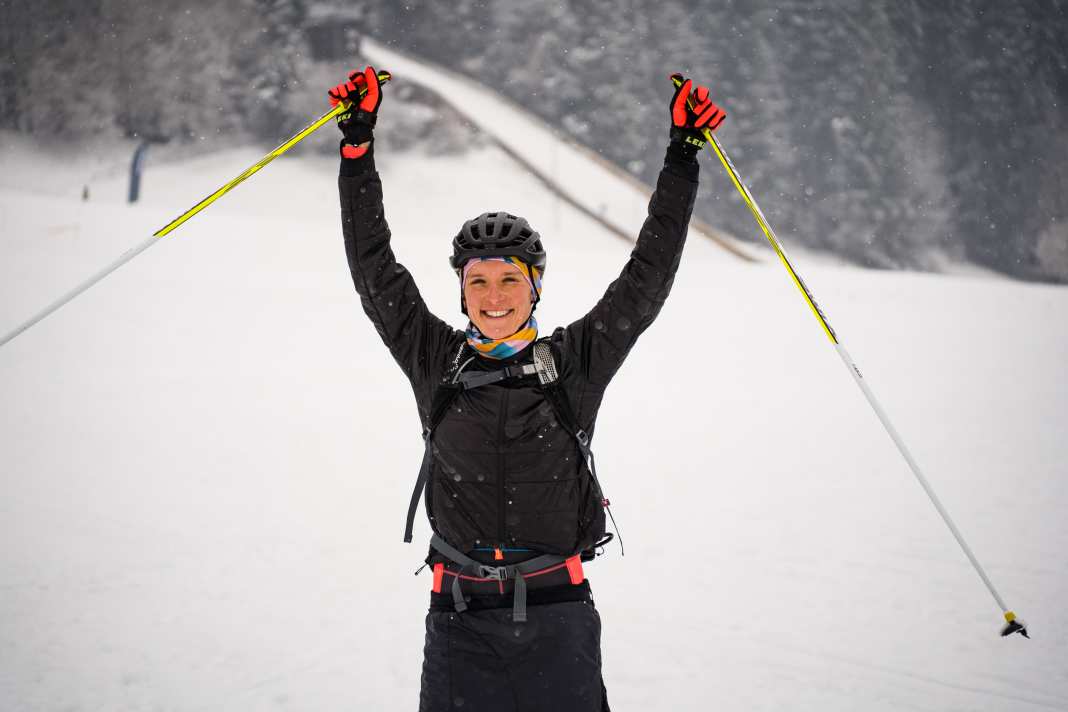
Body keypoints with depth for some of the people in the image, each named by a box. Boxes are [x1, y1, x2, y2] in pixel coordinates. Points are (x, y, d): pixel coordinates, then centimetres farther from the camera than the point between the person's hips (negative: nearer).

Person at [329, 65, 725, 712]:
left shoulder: (575, 364, 4)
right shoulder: (437, 362, 6)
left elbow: (648, 276, 5)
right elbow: (376, 272, 6)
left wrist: (682, 157, 3)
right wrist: (358, 143, 4)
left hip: (558, 616, 0)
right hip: (459, 617, 1)